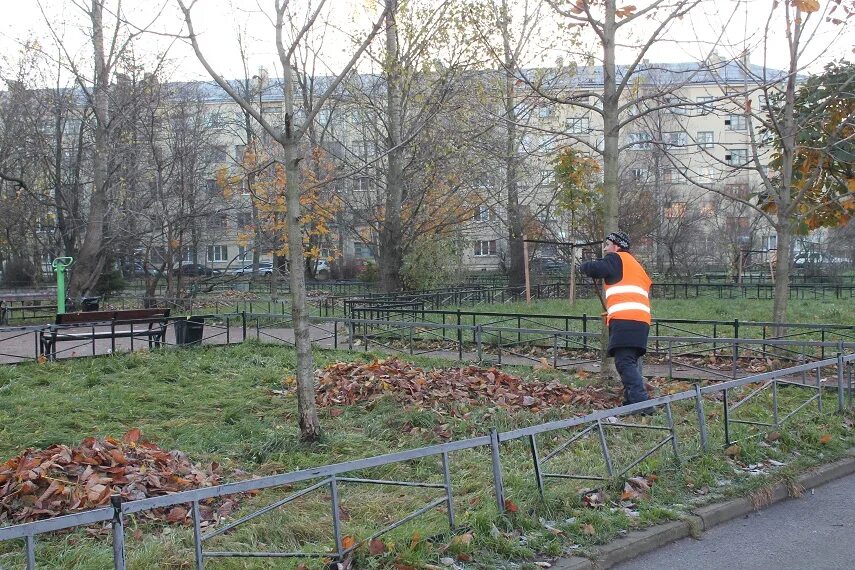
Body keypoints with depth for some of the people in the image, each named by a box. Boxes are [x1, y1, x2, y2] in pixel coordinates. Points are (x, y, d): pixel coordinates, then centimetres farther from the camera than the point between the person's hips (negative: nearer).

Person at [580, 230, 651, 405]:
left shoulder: (617, 259, 5)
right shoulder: (635, 266, 32)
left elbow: (594, 269, -11)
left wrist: (584, 266, 14)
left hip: (625, 320, -9)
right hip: (641, 320, 9)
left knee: (624, 362, -15)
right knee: (630, 362, 15)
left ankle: (640, 402, -24)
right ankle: (631, 400, 14)